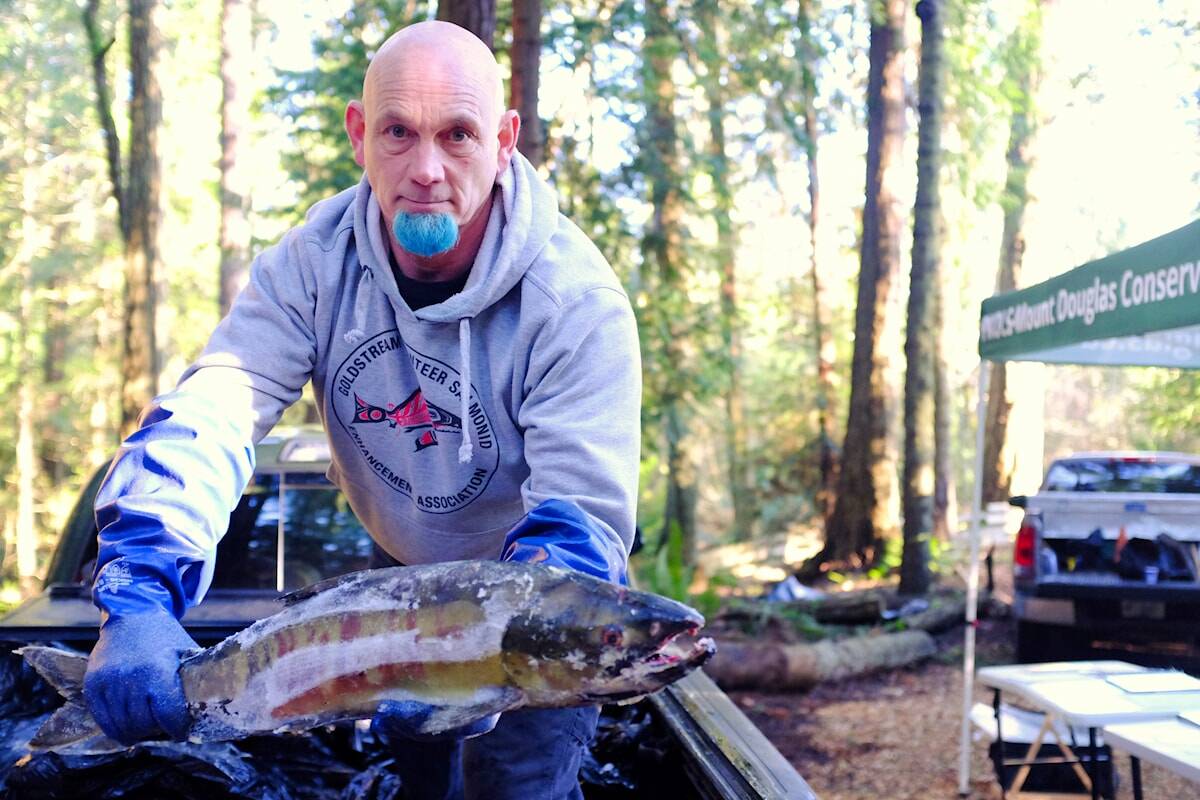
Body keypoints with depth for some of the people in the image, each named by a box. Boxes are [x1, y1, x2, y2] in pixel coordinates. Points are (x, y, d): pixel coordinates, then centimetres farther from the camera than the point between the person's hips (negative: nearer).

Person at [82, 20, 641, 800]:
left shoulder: (576, 300, -30)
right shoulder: (317, 263, -19)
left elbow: (585, 518, -35)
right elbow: (210, 414, -30)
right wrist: (139, 595, -47)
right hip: (400, 585, 4)